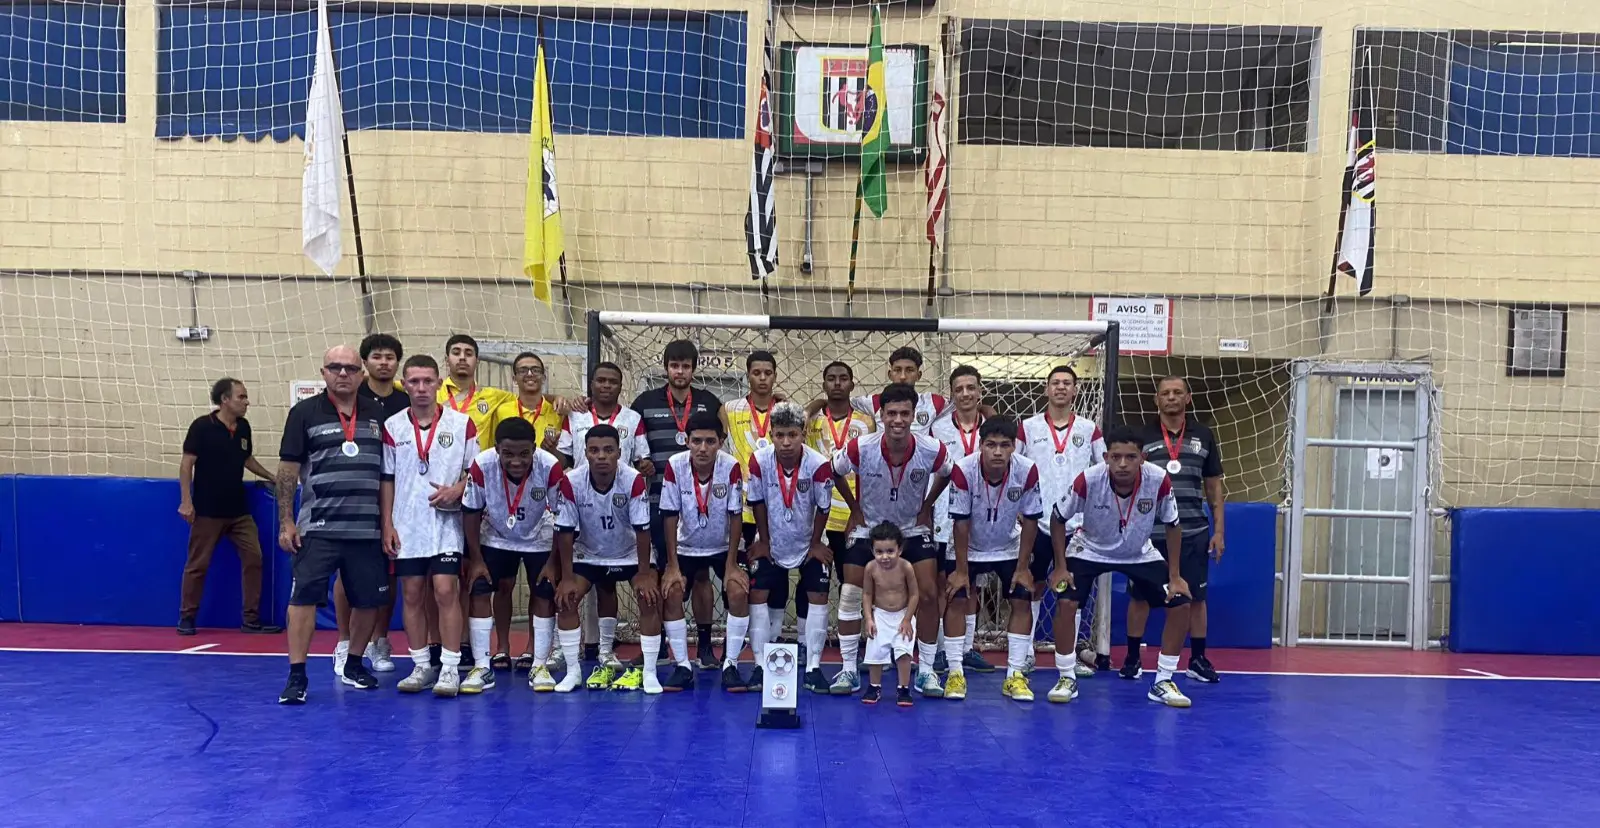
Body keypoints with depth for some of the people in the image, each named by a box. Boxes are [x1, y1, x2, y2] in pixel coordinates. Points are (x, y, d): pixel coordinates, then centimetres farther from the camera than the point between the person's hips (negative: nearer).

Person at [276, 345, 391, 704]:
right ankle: (296, 676, 5)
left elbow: (390, 473, 12)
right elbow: (288, 470, 0)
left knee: (369, 600, 9)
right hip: (317, 528, -3)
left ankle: (353, 665, 27)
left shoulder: (378, 415, 8)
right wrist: (286, 522, -5)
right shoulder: (305, 412, 0)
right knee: (304, 597, -4)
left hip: (367, 530, 3)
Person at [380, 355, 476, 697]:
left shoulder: (462, 423, -1)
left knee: (445, 592, -9)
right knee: (412, 595, 6)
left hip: (447, 524, -2)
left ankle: (450, 669, -1)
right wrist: (387, 524, 2)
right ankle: (421, 666, 18)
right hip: (406, 527, 2)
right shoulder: (392, 426, 4)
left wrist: (457, 490, -14)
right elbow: (386, 479, 7)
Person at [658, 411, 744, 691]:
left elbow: (735, 517, -17)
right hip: (686, 546, 1)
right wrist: (672, 565, -16)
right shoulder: (674, 465, -22)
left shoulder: (731, 467, -24)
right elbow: (670, 517, -15)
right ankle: (683, 668, -3)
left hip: (723, 546, -1)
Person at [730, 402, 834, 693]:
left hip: (808, 544, -1)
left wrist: (815, 543, -4)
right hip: (771, 543, 1)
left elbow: (823, 507, -13)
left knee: (818, 597, -6)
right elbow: (757, 503, -8)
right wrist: (763, 541, -2)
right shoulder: (759, 461, -23)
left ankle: (813, 667, 4)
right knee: (757, 596, -4)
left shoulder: (819, 464, -27)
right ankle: (761, 666, 7)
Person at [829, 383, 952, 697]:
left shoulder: (932, 450, -22)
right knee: (850, 594, -6)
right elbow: (835, 472, -2)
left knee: (928, 592, -9)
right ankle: (849, 670, 8)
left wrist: (926, 507, 1)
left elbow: (946, 475, 4)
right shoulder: (860, 448, -25)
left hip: (912, 529, 0)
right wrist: (855, 509, -1)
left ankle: (926, 671, 6)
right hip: (868, 527, 0)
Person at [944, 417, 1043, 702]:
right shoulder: (963, 470, -30)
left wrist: (1023, 567, -11)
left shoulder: (1027, 471, -26)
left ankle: (1015, 675, 6)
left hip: (1008, 547, 2)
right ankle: (955, 673, 3)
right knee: (957, 600, -9)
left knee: (1022, 601, -4)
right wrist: (961, 569, -17)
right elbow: (961, 523, -21)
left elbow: (1030, 522, -14)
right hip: (968, 547, -2)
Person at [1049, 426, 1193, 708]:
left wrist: (1174, 576, -8)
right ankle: (1067, 679, 0)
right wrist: (1060, 567, -14)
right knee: (1065, 602, -21)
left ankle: (1163, 683, 8)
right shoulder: (1088, 480, -31)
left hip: (1140, 554, 2)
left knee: (1180, 604, -9)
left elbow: (1172, 526, -9)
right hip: (1090, 550, -2)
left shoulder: (1159, 480, -28)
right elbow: (1058, 519, -13)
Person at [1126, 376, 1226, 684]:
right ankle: (1133, 657, 17)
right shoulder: (1142, 436, 1)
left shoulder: (1204, 436, 7)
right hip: (1149, 532, -1)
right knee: (1140, 595, 5)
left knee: (1195, 597, 8)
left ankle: (1198, 659, 21)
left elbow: (1213, 487, 10)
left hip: (1193, 533, 2)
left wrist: (1218, 531, 5)